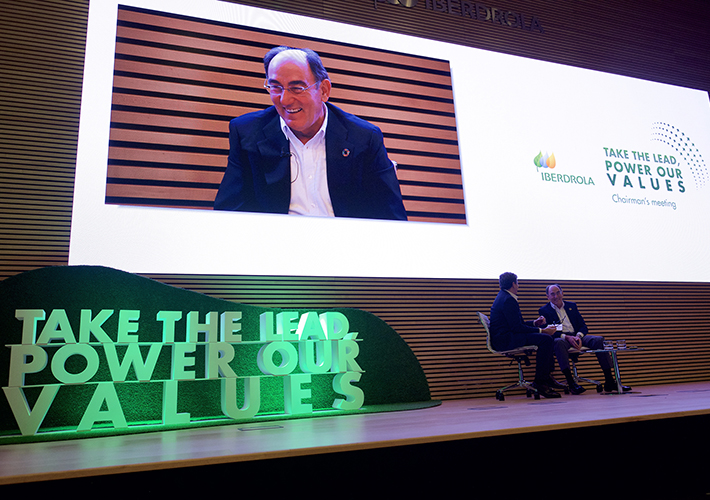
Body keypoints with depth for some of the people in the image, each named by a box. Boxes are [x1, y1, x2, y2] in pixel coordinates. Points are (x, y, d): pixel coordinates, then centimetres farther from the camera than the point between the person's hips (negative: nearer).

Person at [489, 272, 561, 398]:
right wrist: (541, 330, -14)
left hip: (504, 338, 11)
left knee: (546, 336, 14)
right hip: (505, 340, -11)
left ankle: (546, 376, 14)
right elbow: (517, 327, -20)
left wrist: (535, 323, 16)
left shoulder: (503, 297, 18)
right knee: (545, 339, -20)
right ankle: (539, 381, -14)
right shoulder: (508, 300, -16)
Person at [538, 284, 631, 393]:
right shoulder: (544, 311, 5)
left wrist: (578, 336, -10)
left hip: (577, 336, 4)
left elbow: (583, 326, 13)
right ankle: (571, 383, -40)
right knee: (559, 342, -40)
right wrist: (567, 337, -22)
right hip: (561, 338, -4)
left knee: (598, 340, -23)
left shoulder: (572, 306, 19)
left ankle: (609, 382, -21)